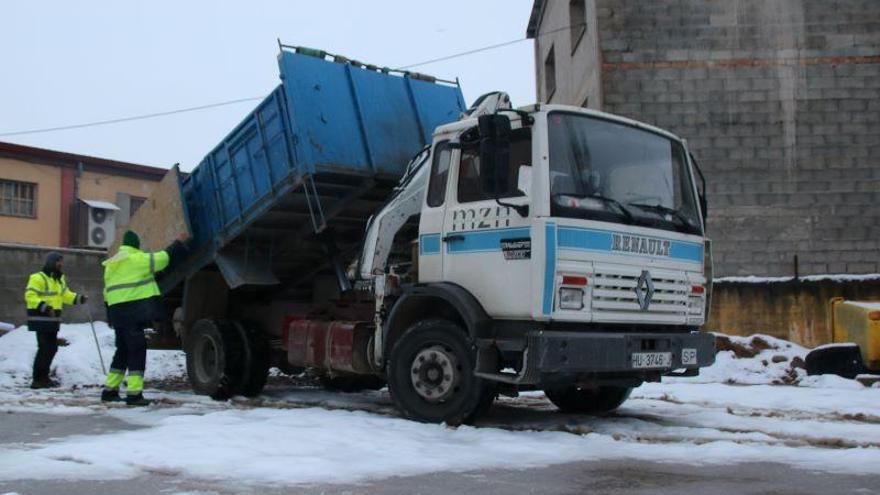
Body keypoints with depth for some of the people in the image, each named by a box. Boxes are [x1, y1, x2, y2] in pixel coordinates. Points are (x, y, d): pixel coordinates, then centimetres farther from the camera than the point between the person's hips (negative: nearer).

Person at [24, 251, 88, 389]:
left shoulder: (59, 279, 17)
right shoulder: (38, 278, -13)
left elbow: (65, 294, 24)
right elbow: (30, 296, -18)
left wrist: (79, 299, 8)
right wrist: (44, 307, -28)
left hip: (52, 320, 9)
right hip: (41, 319, -9)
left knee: (52, 348, 13)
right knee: (44, 349, -10)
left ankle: (43, 377, 24)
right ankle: (37, 380, -4)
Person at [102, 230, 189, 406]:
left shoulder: (111, 264, 19)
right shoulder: (137, 259, -6)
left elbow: (107, 292, 21)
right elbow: (163, 258, -6)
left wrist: (110, 316, 24)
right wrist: (179, 243, 9)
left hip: (116, 312, 8)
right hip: (134, 311, -8)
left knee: (123, 350, 18)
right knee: (137, 350, -6)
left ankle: (110, 390, 21)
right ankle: (134, 394, -11)